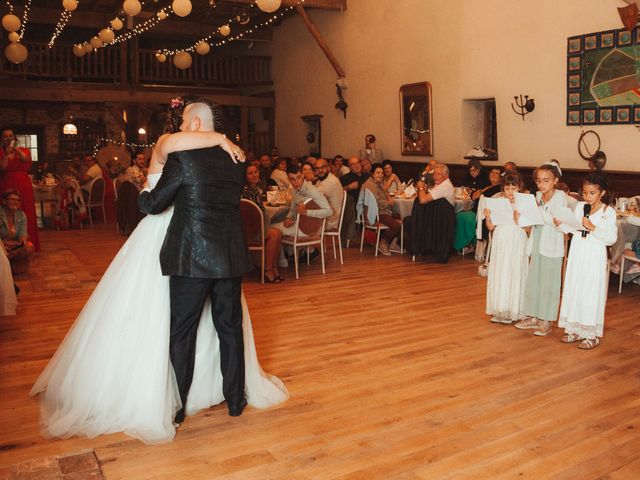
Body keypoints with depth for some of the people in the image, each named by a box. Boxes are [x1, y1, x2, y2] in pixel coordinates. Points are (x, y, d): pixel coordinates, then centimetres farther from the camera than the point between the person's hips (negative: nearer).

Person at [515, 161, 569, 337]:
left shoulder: (561, 196, -10)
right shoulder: (538, 196, 8)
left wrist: (539, 210, -22)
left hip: (552, 246, -6)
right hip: (537, 244, 6)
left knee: (549, 284, 2)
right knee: (533, 281, 11)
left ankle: (547, 321, 12)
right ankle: (534, 317, 23)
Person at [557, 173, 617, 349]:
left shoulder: (608, 212, -7)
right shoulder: (579, 206, 6)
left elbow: (611, 238, -12)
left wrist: (593, 228, -21)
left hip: (595, 259, -5)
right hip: (577, 256, 5)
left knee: (591, 294, -1)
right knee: (573, 290, 9)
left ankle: (592, 335, 10)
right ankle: (575, 329, 22)